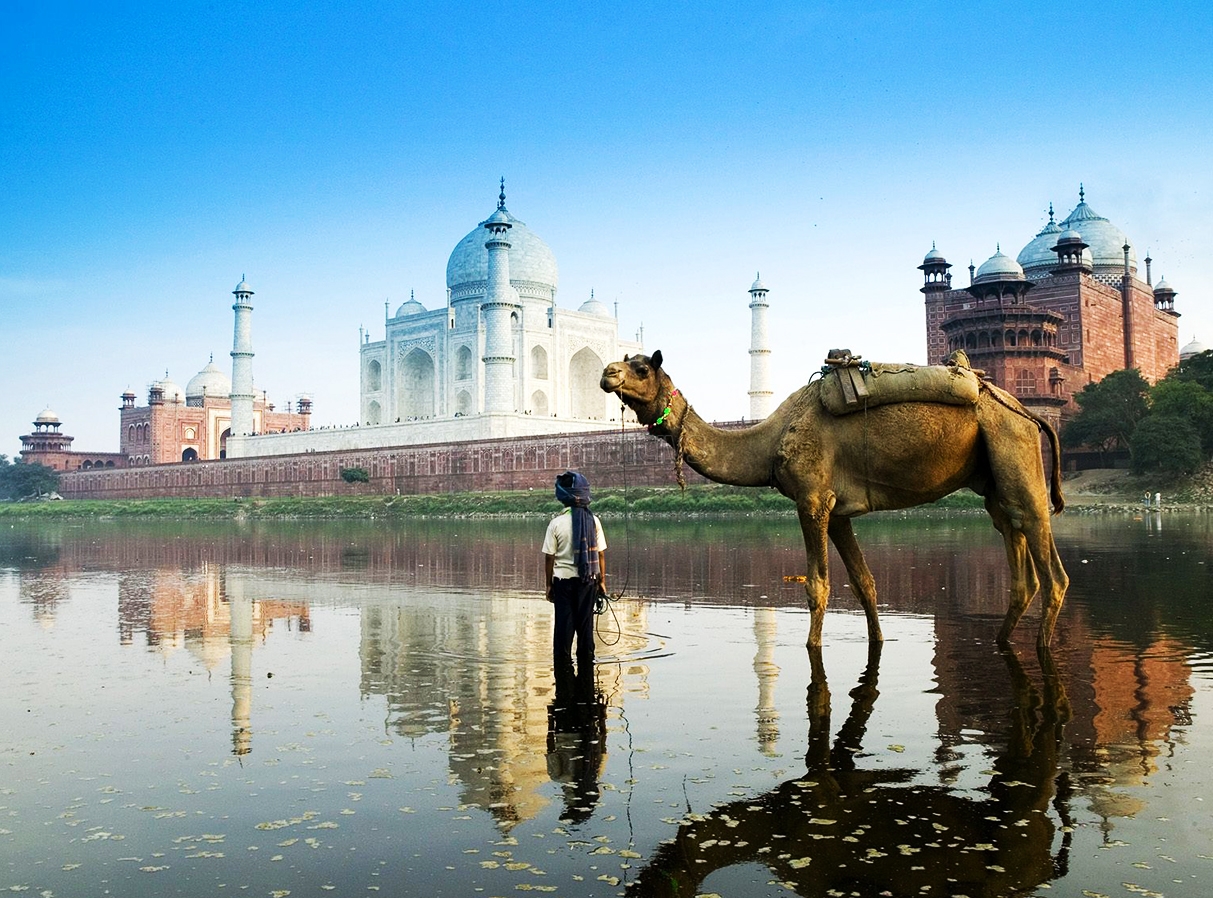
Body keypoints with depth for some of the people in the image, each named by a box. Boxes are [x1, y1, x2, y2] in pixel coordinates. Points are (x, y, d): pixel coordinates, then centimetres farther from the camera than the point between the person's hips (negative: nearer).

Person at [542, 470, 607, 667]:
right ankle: (586, 660, 15)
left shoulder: (557, 523, -9)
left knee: (564, 622, 6)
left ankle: (563, 660, 9)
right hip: (588, 580, 2)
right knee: (586, 622, 10)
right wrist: (602, 580, 10)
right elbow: (601, 554, 0)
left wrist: (548, 584, 4)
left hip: (564, 579, -2)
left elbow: (549, 557, -6)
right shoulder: (594, 520, -3)